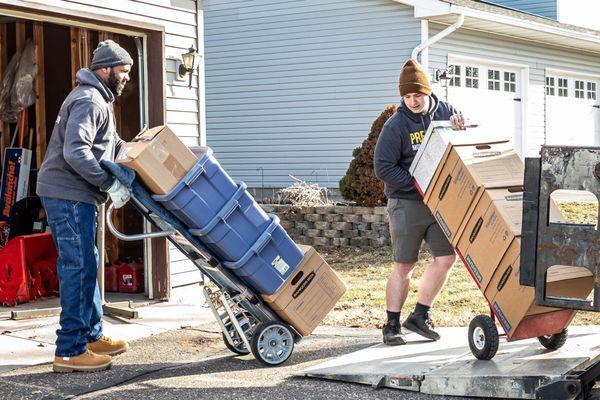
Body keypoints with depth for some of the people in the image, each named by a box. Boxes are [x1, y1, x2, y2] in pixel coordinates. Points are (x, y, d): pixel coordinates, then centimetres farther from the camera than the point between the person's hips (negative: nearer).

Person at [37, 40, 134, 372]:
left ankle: (91, 336, 27)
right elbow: (75, 152, -26)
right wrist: (109, 183, -20)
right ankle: (70, 352, -5)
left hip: (76, 195, 11)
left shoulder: (98, 100, 20)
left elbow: (112, 144, 29)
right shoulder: (89, 101, -15)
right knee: (78, 268, -9)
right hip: (68, 195, -11)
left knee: (87, 265, 16)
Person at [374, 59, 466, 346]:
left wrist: (459, 122, -7)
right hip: (407, 203, -5)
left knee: (446, 258, 1)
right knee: (403, 266, 0)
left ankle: (419, 316, 15)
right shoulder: (396, 125, -11)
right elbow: (383, 168, -13)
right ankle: (392, 325, 11)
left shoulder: (443, 111, 4)